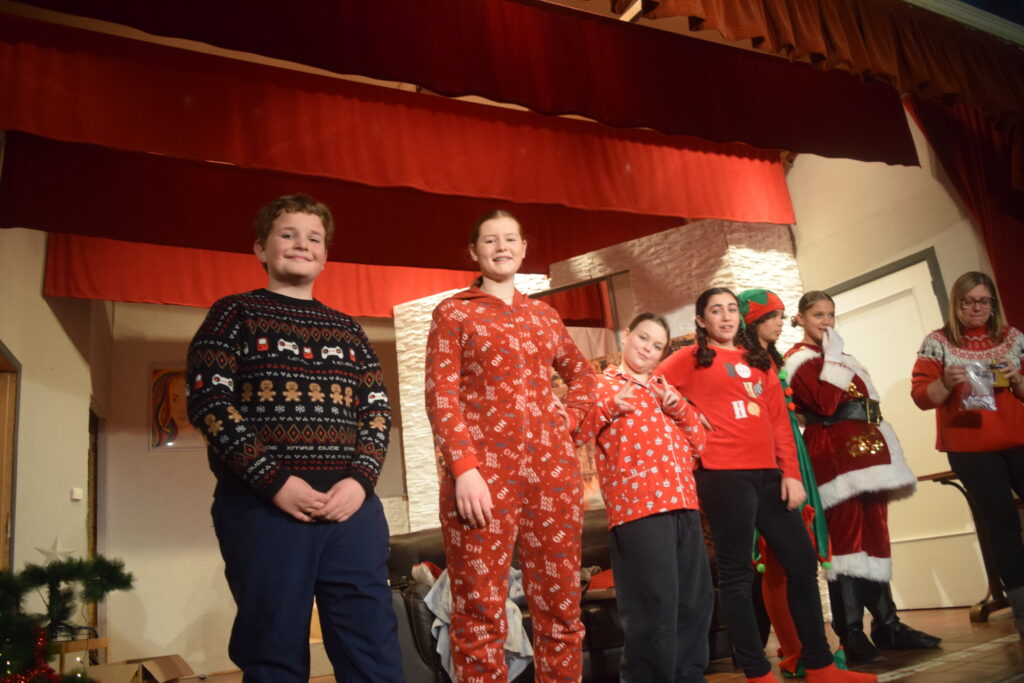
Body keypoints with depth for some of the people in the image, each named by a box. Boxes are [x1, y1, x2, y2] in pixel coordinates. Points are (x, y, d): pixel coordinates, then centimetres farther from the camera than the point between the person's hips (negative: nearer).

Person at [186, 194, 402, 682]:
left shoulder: (347, 329, 17)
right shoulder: (235, 314, 6)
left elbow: (377, 408, 12)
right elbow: (208, 402, -5)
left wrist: (360, 479, -6)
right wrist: (275, 482, -14)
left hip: (352, 505, 4)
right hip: (262, 506, -3)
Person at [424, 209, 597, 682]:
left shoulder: (544, 315, 18)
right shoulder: (454, 312, 6)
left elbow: (583, 374, 30)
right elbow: (440, 396, -4)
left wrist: (570, 419, 11)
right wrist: (464, 468, -15)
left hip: (552, 468, 4)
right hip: (484, 470, -4)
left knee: (561, 607, 8)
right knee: (479, 613, -2)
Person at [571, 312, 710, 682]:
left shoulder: (663, 389, 24)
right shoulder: (602, 383, 6)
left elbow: (699, 443, 19)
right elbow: (573, 434, -6)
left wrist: (677, 406, 4)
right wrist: (608, 406, -19)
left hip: (682, 505, 7)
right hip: (638, 506, -7)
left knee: (696, 602, 13)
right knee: (655, 609, -7)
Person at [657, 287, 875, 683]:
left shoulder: (758, 359, 18)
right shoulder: (691, 358, 4)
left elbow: (779, 419, 12)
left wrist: (791, 472, 5)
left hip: (767, 472, 6)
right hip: (723, 473, -6)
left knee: (802, 564, 9)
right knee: (736, 572, 0)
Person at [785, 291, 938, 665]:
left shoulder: (841, 357, 23)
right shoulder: (799, 360, -3)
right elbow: (826, 404, -19)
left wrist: (888, 450, 17)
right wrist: (833, 357, -11)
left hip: (865, 451, 8)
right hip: (835, 455, -8)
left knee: (875, 537, 9)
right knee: (847, 539, -11)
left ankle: (887, 625, 15)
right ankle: (852, 635, -9)